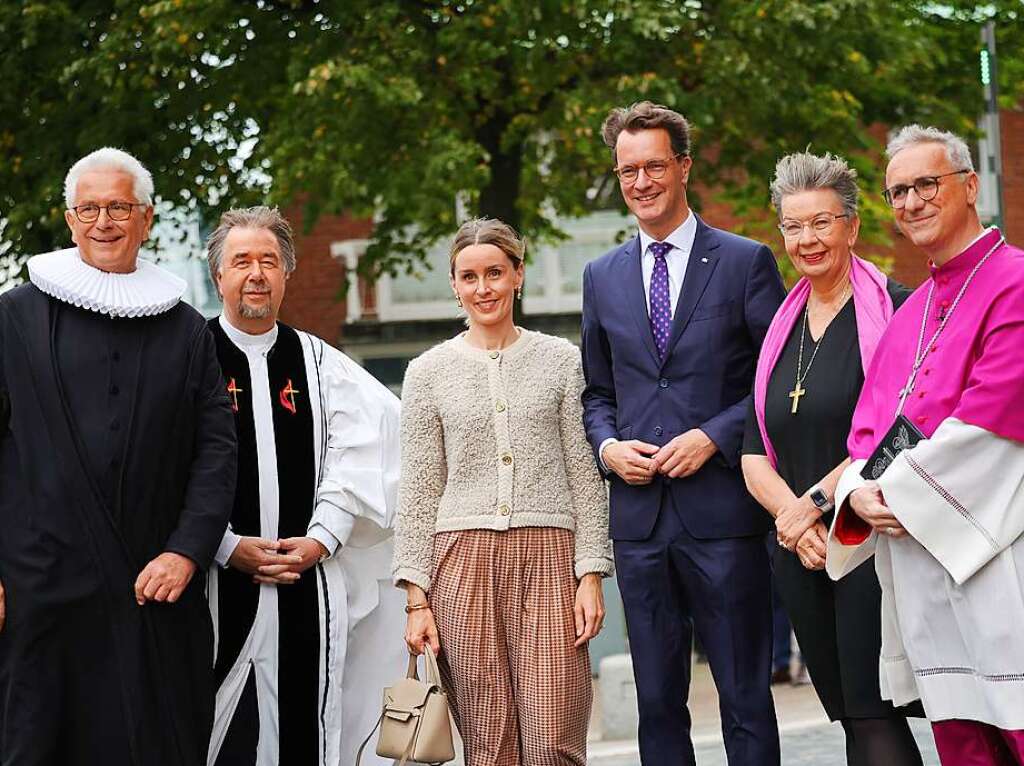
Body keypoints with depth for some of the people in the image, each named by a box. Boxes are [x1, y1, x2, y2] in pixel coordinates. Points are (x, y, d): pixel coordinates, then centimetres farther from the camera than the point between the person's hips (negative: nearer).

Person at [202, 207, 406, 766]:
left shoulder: (319, 363, 14)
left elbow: (355, 459, 6)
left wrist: (322, 538, -7)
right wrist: (229, 547, -13)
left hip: (309, 579, 3)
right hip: (220, 579, -3)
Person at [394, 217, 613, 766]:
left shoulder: (561, 360, 9)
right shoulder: (429, 372, 9)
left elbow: (585, 475, 8)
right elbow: (417, 492, 8)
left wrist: (592, 575, -1)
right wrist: (417, 597, 1)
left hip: (548, 558, 0)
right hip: (463, 560, 0)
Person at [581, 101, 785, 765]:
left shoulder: (746, 262, 1)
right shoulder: (602, 277, 14)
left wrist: (714, 437, -12)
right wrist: (607, 446, 0)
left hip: (723, 511, -4)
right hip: (639, 515, 4)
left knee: (746, 699, 1)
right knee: (658, 703, 9)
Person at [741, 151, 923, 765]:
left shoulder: (893, 308, -4)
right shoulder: (781, 329, 16)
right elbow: (756, 456, 11)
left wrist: (815, 501, -13)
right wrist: (794, 519, -7)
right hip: (802, 553, 6)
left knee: (875, 716, -11)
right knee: (852, 715, 6)